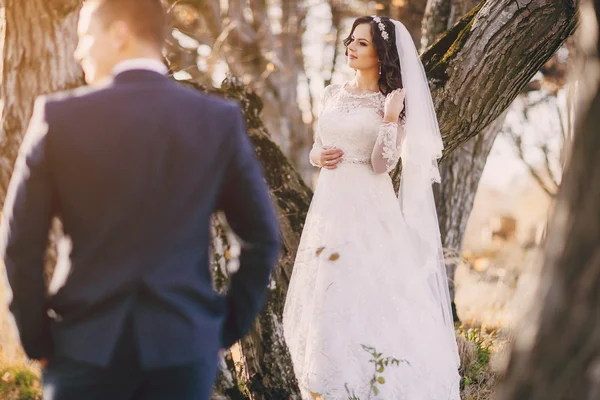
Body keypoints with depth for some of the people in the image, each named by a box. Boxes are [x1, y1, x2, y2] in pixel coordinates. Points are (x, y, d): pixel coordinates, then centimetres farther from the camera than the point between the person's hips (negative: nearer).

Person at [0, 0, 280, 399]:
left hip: (85, 346, -1)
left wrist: (38, 339, 6)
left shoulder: (59, 116, -5)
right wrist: (228, 328, 11)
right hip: (184, 345, 1)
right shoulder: (220, 120, 0)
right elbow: (263, 238, 2)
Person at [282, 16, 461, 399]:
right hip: (330, 204, 5)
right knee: (325, 293, 7)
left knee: (367, 292, -8)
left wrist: (391, 117, -22)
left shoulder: (392, 102, -3)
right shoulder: (333, 94, 11)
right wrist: (319, 157, -5)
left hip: (368, 208, -5)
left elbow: (382, 165, -12)